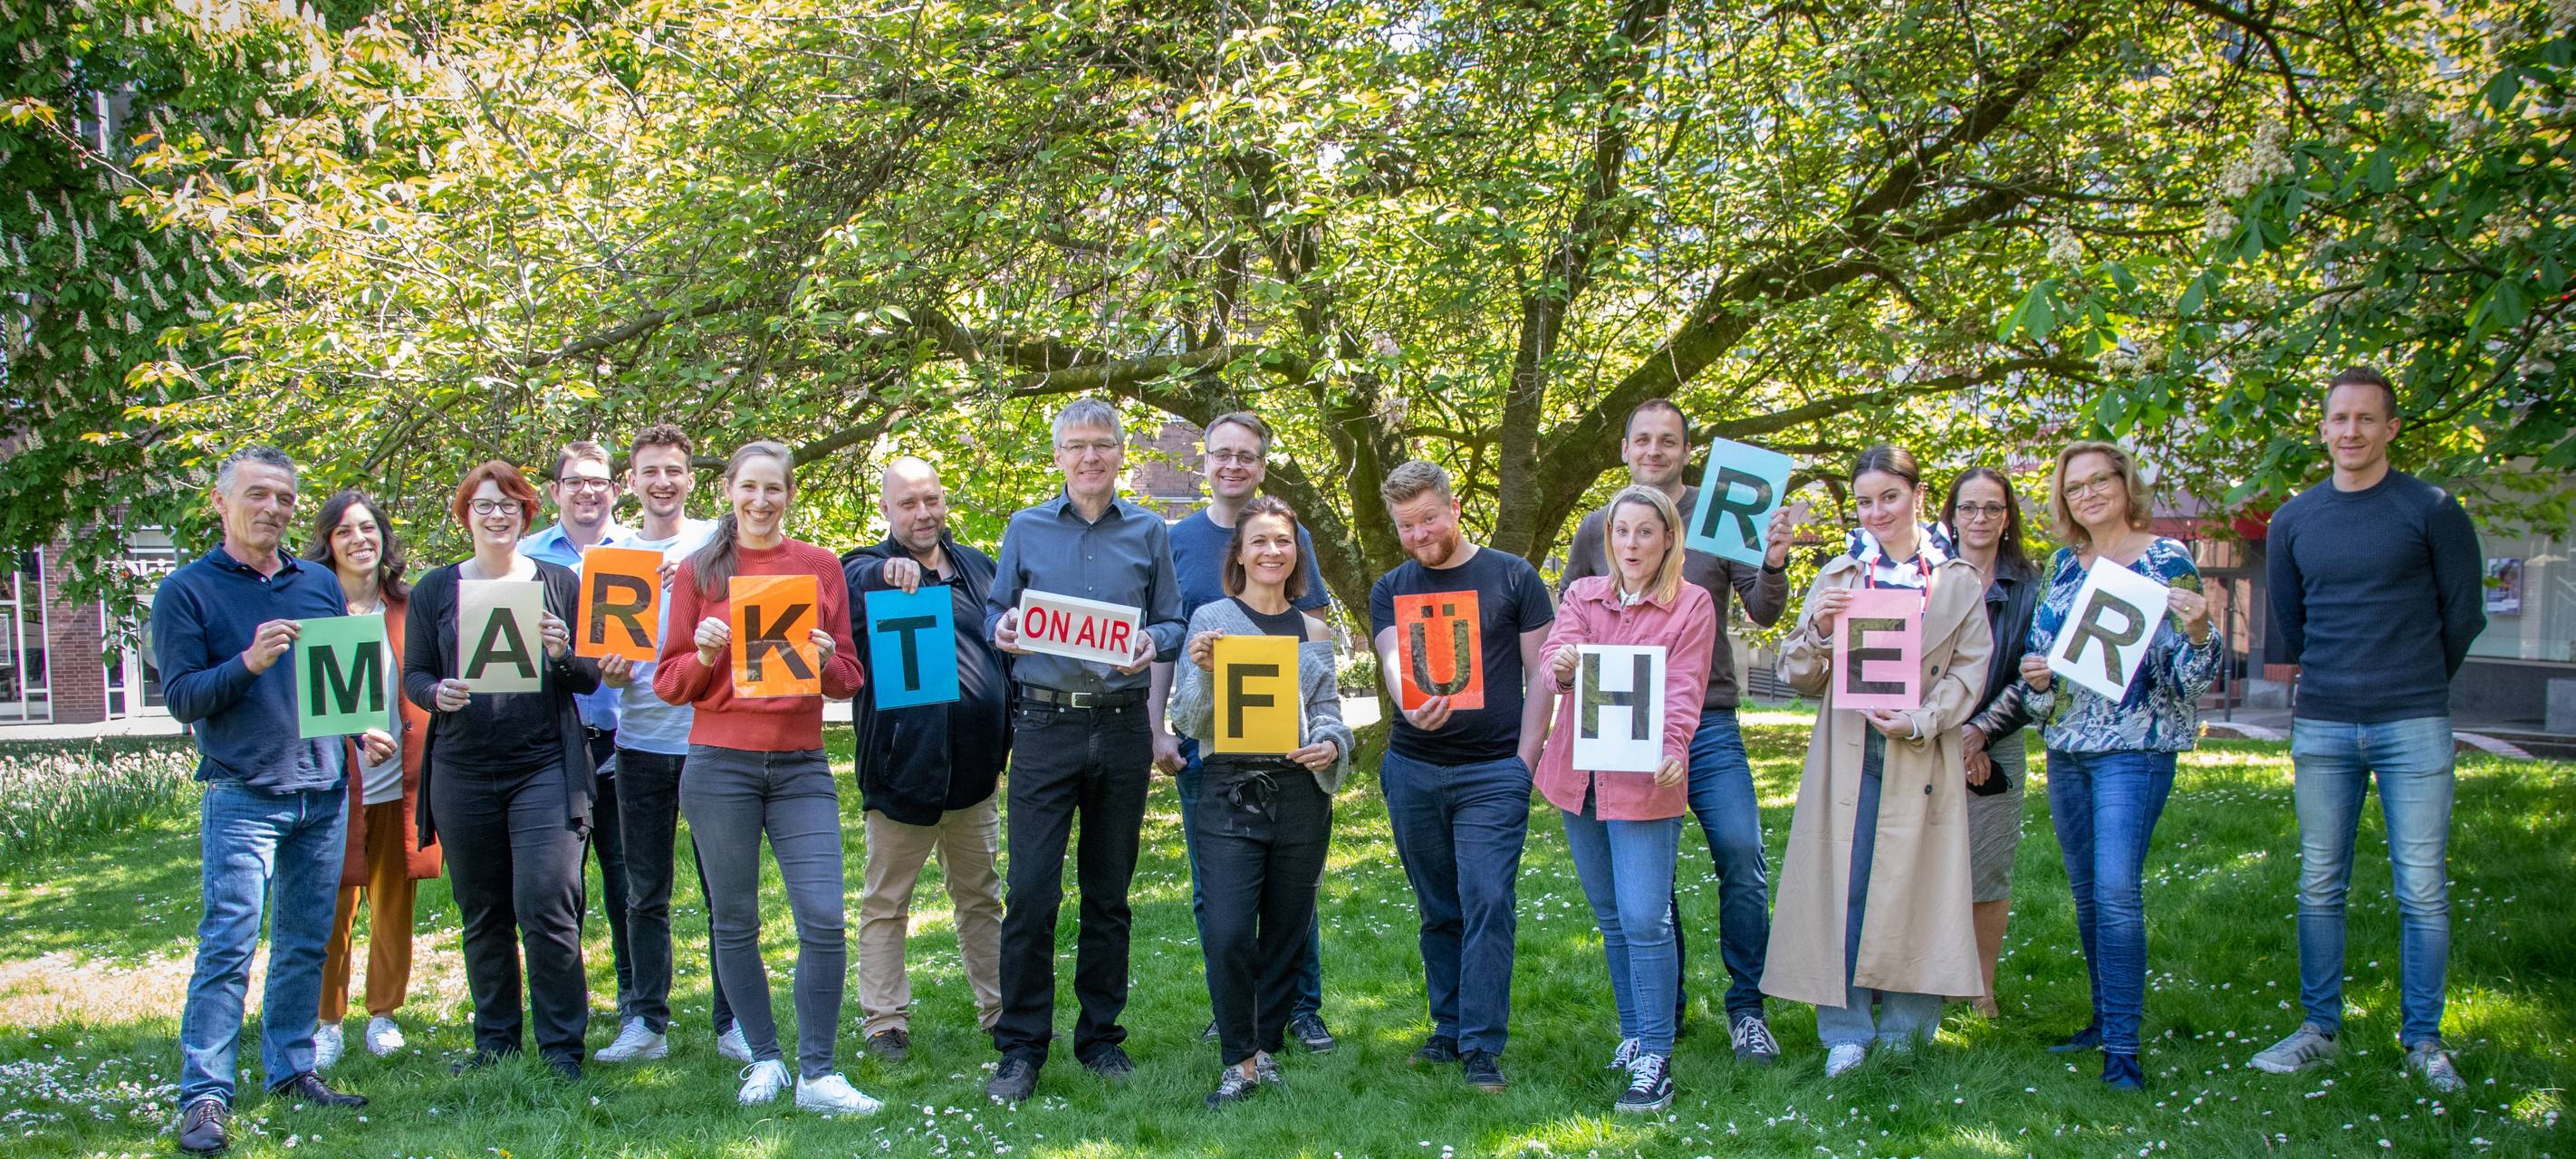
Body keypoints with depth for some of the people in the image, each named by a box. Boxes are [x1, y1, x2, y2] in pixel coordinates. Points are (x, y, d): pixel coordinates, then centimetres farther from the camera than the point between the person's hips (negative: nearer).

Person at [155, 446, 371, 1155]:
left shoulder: (320, 583, 13)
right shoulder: (188, 590, -1)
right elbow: (181, 697, -7)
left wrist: (363, 731, 0)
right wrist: (249, 662, -23)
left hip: (324, 793, 5)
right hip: (242, 797, -5)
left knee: (306, 944, 10)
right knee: (229, 945, -10)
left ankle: (291, 1071, 21)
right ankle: (204, 1097, -7)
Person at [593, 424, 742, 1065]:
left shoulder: (716, 543, 2)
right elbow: (597, 652, 15)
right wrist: (608, 670, -8)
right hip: (641, 741, 3)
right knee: (645, 893, 8)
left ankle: (733, 1021, 10)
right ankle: (646, 1021, 17)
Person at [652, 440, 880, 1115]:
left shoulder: (820, 567, 8)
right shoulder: (699, 571, 6)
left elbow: (849, 679, 10)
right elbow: (668, 683, 6)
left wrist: (824, 660, -11)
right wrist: (703, 654, -13)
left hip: (800, 766, 0)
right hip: (719, 765, 0)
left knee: (824, 919, -8)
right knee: (735, 922, 6)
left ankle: (817, 1075, 0)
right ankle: (764, 1060, 21)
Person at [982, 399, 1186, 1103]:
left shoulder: (1148, 533, 9)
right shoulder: (1026, 529, 8)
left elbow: (1172, 623, 10)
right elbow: (995, 610, 11)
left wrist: (1154, 642, -12)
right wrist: (1002, 630, -11)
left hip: (1122, 724, 1)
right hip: (1045, 723, -1)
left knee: (1109, 892, 10)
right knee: (1030, 891, -7)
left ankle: (1101, 1036, 21)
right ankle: (1021, 1048, 2)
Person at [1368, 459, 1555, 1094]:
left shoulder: (1512, 576, 3)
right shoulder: (1390, 589, 9)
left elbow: (1540, 671, 3)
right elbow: (1393, 660, -7)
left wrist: (1526, 759, -4)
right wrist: (1411, 704, -30)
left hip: (1495, 772, -3)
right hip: (1412, 770, 3)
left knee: (1488, 905, -10)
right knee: (1438, 912, 10)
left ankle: (1482, 1048, -6)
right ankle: (1449, 1030, 20)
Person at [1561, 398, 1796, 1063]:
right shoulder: (1596, 530, 8)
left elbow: (1763, 616, -2)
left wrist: (1774, 567, -22)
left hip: (1708, 722, -1)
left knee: (1741, 855, -10)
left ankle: (1746, 1009, 4)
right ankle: (1663, 1012, 19)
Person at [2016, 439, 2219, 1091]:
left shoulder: (2167, 561, -4)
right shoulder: (2063, 565, 11)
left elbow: (2187, 674, -7)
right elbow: (2041, 646, 16)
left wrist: (2198, 631, -28)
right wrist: (2036, 676, -7)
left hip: (2135, 748, -6)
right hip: (2066, 745, 6)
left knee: (2116, 890, -15)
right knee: (2086, 891, 11)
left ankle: (2122, 1046, -12)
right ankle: (2107, 1018, 24)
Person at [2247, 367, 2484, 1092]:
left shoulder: (2431, 510, -2)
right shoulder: (2294, 521, 8)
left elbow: (2463, 615, 5)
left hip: (2414, 729, -3)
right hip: (2322, 730, 3)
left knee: (2422, 891, 0)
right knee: (2320, 888, 7)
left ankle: (2422, 1040, 10)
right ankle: (2320, 1031, 16)